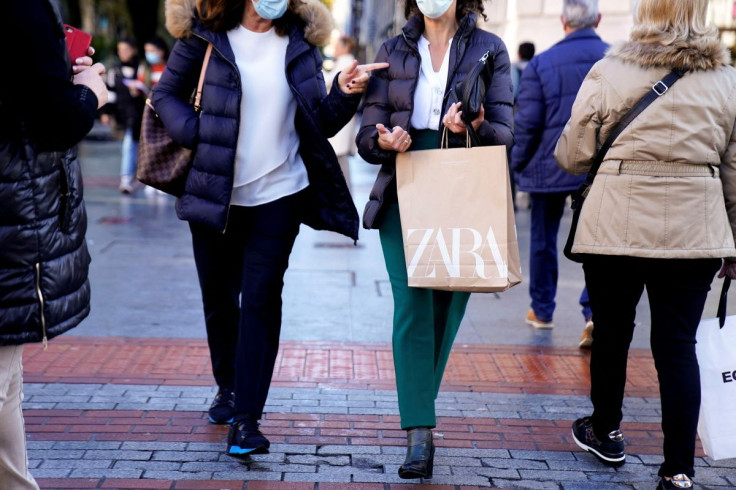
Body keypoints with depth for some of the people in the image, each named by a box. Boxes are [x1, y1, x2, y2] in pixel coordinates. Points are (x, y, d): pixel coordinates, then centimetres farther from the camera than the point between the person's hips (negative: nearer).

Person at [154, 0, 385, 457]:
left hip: (278, 195, -1)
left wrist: (345, 94, -16)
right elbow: (166, 93, 5)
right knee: (218, 296, 14)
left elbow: (320, 125, 3)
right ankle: (228, 387, 37)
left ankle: (246, 418, -2)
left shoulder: (300, 42, 2)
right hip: (215, 192, 1)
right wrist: (197, 134, -10)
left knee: (260, 299, -6)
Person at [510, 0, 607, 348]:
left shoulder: (542, 63, -6)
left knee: (543, 240, 15)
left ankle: (542, 310, 27)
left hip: (549, 166, 0)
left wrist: (518, 163, 5)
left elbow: (527, 121, -7)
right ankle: (594, 311, -12)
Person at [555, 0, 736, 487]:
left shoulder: (609, 73, -5)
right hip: (693, 232, 2)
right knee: (678, 346, 4)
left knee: (612, 334, 16)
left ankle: (606, 432, 35)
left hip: (616, 227, -1)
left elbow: (574, 155, -1)